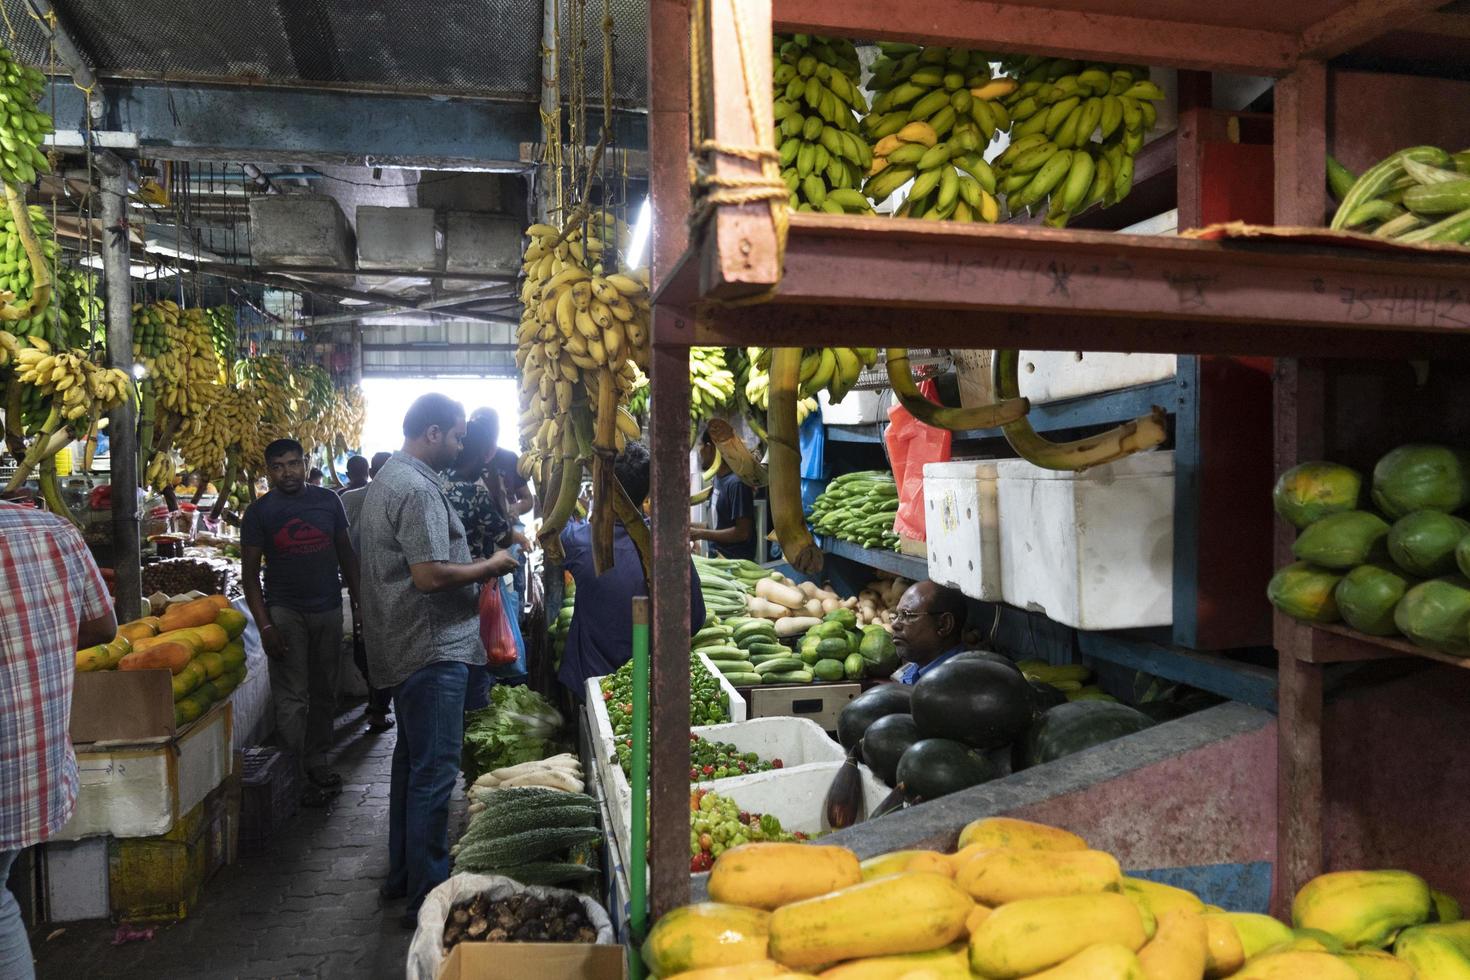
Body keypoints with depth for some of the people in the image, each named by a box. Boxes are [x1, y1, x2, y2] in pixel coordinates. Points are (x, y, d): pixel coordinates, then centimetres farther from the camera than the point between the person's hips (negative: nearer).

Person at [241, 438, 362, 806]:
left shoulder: (328, 500, 4)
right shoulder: (259, 512, -3)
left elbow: (346, 553, 12)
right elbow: (250, 572, -3)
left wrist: (359, 601, 6)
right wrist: (265, 626, -12)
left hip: (328, 610, 3)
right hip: (285, 612, -3)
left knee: (324, 694, 10)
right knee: (291, 699, -4)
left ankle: (317, 765, 22)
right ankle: (296, 778, 2)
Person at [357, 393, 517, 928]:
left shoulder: (388, 479, 15)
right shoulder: (418, 490, -19)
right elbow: (430, 575, -26)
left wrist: (476, 565, 14)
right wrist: (490, 567, -12)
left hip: (405, 646, 11)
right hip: (433, 648, -11)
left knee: (412, 760, 20)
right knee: (434, 772, -4)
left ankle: (402, 874, 33)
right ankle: (426, 898, 4)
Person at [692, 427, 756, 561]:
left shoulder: (736, 483, -18)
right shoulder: (718, 478, 9)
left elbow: (742, 532, -20)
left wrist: (701, 534, -17)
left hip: (736, 562, -8)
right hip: (718, 557, 8)